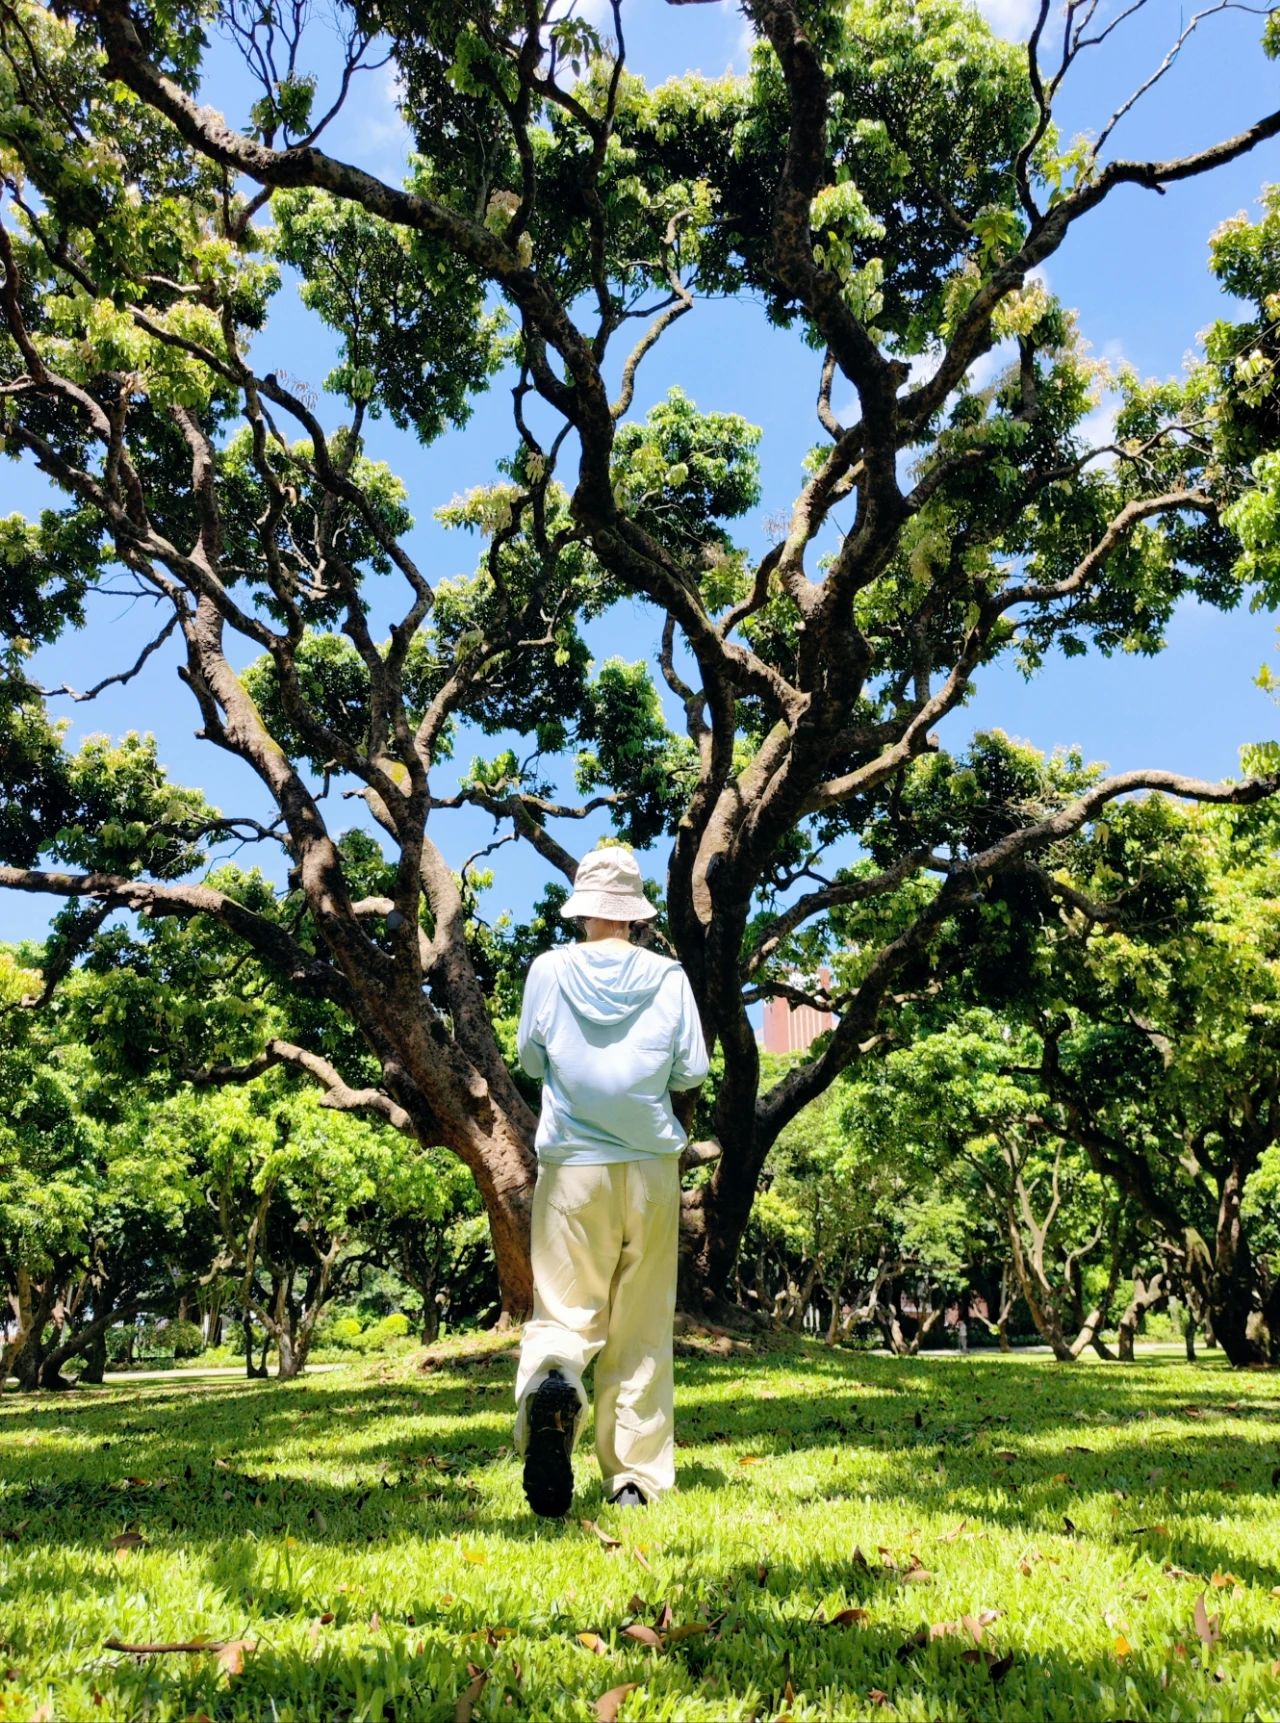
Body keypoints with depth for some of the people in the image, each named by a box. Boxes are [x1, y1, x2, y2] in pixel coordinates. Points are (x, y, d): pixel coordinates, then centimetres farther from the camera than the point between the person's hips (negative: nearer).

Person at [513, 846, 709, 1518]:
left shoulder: (550, 970, -2)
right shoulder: (668, 976, -2)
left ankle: (550, 1385, -29)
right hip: (651, 1162, 1)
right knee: (642, 1329, 11)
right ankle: (636, 1476, 15)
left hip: (571, 1165, -1)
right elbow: (691, 1071, 2)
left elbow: (530, 1060, 8)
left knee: (565, 1309, 3)